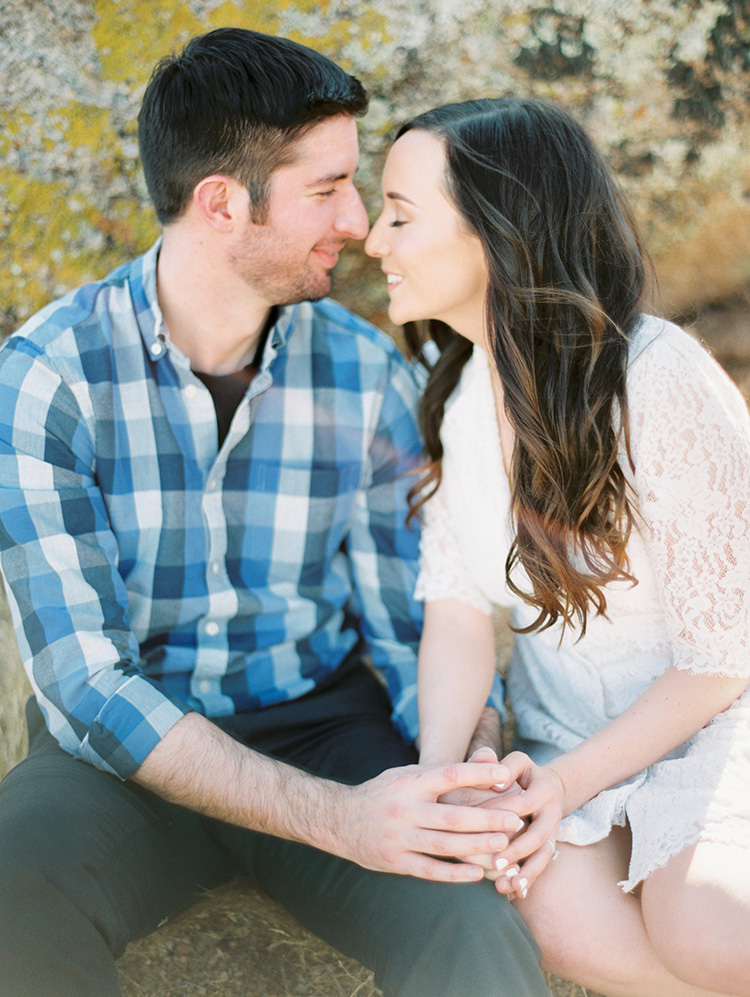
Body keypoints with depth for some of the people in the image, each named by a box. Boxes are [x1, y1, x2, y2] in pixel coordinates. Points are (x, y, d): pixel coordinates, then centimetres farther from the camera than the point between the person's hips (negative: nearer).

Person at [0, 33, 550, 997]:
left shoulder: (369, 376, -6)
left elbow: (417, 617, 1)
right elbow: (87, 680, -19)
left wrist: (477, 764, -22)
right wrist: (337, 817, -30)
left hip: (321, 724, 1)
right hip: (128, 748, -1)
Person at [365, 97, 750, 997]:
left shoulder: (663, 385, -22)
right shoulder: (452, 389, -3)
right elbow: (458, 606, -6)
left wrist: (568, 783, -20)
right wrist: (437, 777, -22)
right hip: (564, 731, 4)